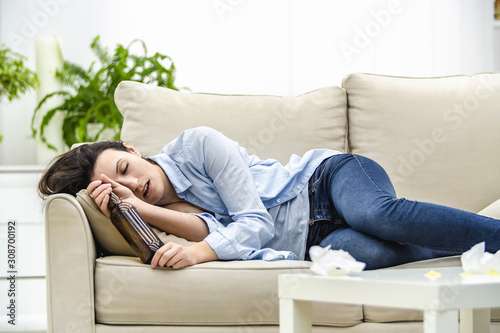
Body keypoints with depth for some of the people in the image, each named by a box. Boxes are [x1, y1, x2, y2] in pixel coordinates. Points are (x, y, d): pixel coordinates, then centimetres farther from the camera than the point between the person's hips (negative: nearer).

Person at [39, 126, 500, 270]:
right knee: (348, 248, -36)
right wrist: (137, 207, -26)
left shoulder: (196, 144, -6)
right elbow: (212, 229, -16)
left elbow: (253, 221, -14)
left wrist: (198, 252, -32)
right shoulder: (160, 210, 5)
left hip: (331, 175, -2)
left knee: (380, 215, -38)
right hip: (313, 242, 2)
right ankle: (450, 250, -23)